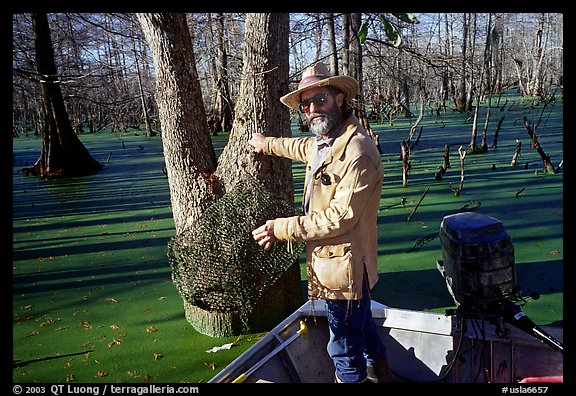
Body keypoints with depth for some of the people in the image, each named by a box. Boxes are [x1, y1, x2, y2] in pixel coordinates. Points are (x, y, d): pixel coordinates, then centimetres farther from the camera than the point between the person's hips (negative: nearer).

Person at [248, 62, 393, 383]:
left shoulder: (357, 151, -25)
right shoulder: (322, 142, 6)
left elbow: (341, 217, -27)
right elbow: (304, 148, 32)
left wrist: (283, 228, -20)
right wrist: (267, 144, 46)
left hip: (346, 267, -10)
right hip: (332, 262, 10)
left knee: (346, 347, 7)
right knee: (363, 327, 30)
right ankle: (380, 372, 51)